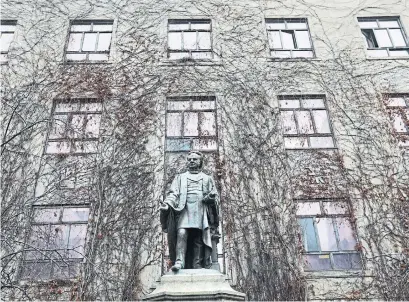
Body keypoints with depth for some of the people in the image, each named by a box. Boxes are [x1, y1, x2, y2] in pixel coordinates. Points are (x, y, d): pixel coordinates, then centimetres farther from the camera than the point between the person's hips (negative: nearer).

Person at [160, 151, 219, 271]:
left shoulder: (208, 179, 25)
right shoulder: (180, 177, 25)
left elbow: (215, 196, 18)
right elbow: (173, 193, 12)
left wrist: (211, 198, -7)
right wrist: (167, 203, -9)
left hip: (201, 212, 0)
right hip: (184, 210, 0)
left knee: (198, 240, -10)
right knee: (181, 233, -23)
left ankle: (198, 267, -12)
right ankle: (179, 261, -27)